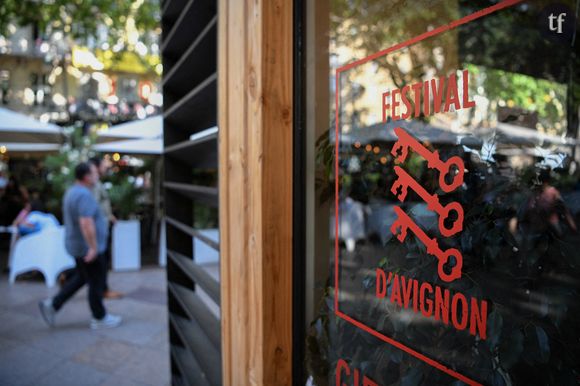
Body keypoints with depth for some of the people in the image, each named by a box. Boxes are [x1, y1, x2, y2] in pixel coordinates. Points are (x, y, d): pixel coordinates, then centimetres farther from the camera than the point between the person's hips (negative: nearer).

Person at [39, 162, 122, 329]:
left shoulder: (72, 191, 9)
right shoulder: (84, 195, -24)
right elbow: (86, 224, -33)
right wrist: (93, 247, -29)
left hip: (77, 245, 10)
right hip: (88, 248, -10)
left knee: (80, 278, 24)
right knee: (96, 284, 5)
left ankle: (53, 304, 24)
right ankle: (100, 318, 19)